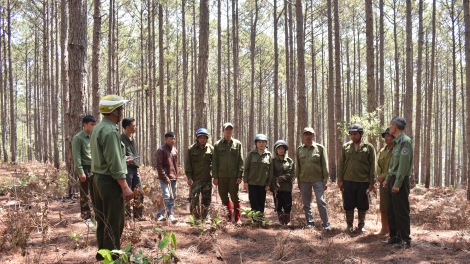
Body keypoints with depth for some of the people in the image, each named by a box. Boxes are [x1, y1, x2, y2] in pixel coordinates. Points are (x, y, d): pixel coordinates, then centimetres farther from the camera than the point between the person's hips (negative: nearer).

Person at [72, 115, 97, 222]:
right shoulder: (78, 138, -9)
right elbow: (76, 156, -13)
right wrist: (80, 172, -17)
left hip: (94, 168, 6)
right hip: (85, 168, -6)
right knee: (85, 193, 4)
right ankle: (86, 215, 11)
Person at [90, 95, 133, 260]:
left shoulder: (98, 128, 12)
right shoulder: (110, 131, -18)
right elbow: (114, 163, -22)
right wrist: (125, 187, -20)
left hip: (98, 178, 10)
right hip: (110, 181, -10)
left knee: (103, 220, 17)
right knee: (114, 223, -4)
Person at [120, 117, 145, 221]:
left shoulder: (132, 138, 16)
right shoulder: (121, 139, -11)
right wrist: (125, 159, -33)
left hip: (135, 169, 8)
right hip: (126, 169, -8)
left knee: (139, 193, 10)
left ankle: (138, 215, 20)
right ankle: (127, 216, 5)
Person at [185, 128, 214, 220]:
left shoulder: (211, 148, 6)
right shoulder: (191, 149, 3)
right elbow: (187, 164, 1)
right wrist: (189, 177, -7)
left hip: (207, 179, 2)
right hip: (195, 179, -2)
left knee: (206, 199, 9)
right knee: (194, 199, -8)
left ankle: (205, 217, 20)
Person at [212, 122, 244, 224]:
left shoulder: (237, 144, 4)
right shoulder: (217, 145, 6)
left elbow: (241, 161, 1)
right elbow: (214, 162, 4)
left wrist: (240, 176, -6)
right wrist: (215, 176, -1)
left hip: (233, 176, -1)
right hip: (221, 176, 2)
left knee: (235, 198, 0)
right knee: (224, 198, 7)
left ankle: (237, 218, 8)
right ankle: (228, 217, 18)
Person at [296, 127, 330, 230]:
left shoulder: (320, 148, 0)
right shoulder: (299, 149, 8)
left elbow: (325, 165, 0)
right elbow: (298, 166, 12)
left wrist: (325, 180, -6)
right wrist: (298, 181, 9)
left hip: (318, 180, -3)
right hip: (304, 181, 3)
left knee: (321, 202, -6)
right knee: (306, 203, 8)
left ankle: (326, 224, 2)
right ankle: (310, 223, 19)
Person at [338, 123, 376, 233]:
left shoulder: (368, 147, 0)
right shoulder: (345, 147, 6)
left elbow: (372, 166, 0)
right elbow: (341, 164, 8)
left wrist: (372, 182, -3)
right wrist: (340, 180, 2)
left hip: (363, 181, -1)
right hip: (348, 181, 2)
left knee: (362, 205, 6)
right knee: (348, 205, 7)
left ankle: (361, 225, 21)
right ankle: (349, 225, 20)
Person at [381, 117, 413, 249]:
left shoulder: (405, 141, -15)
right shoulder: (397, 142, 15)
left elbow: (404, 164, -20)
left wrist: (397, 183, -22)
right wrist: (388, 179, 18)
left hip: (400, 181, -9)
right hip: (393, 179, 9)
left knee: (401, 211, -4)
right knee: (391, 211, 14)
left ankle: (405, 240, 4)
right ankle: (394, 236, 23)